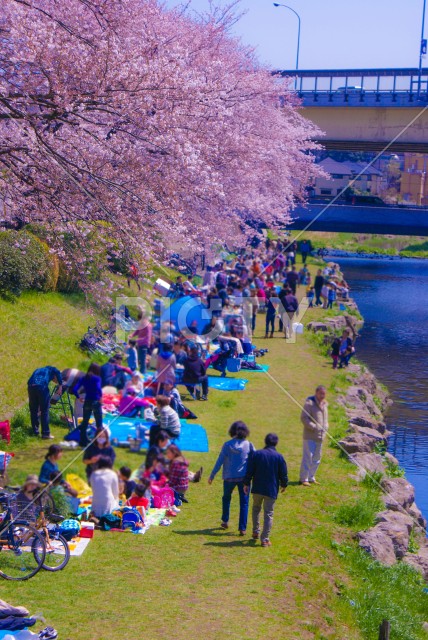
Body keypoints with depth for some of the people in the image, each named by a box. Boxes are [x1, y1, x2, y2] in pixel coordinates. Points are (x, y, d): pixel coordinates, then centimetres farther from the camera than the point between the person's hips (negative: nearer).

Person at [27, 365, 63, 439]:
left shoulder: (38, 370, 40)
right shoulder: (51, 369, 25)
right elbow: (58, 373, 0)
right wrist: (60, 386, 0)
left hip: (31, 386, 5)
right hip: (42, 387, -5)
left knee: (33, 411, 16)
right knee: (44, 411, 2)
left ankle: (35, 431, 22)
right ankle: (45, 433, 2)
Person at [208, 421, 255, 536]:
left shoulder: (227, 445, -6)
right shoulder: (249, 445, -3)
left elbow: (219, 462, -5)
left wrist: (212, 476, 3)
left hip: (229, 477, 0)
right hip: (244, 477, 0)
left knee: (226, 498, 24)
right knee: (244, 502, 5)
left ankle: (225, 521, 32)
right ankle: (242, 528, 1)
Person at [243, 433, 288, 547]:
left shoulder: (256, 454, -3)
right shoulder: (279, 457, -7)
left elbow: (249, 471, -3)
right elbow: (283, 474, -2)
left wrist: (246, 484, 10)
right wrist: (284, 485, 16)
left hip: (257, 488, 2)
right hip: (271, 490, -2)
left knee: (256, 509, 24)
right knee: (268, 514, 3)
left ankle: (255, 532, 29)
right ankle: (265, 539, -1)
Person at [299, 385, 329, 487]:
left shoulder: (325, 404, 13)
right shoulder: (309, 403, -11)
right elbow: (303, 418, -15)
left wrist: (325, 427, 5)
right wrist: (314, 427, -21)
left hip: (320, 436, 8)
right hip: (310, 436, -8)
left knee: (317, 458, 12)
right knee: (308, 457, -7)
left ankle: (311, 478, 22)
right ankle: (304, 479, 0)